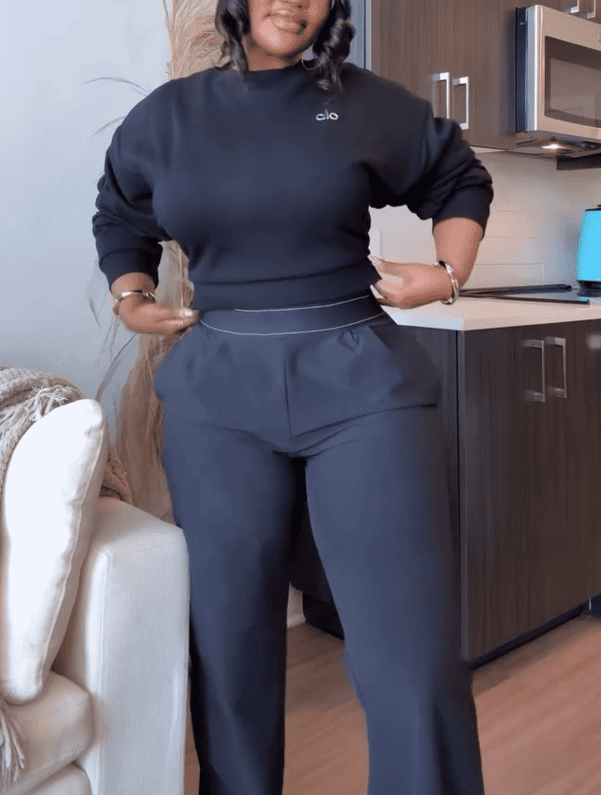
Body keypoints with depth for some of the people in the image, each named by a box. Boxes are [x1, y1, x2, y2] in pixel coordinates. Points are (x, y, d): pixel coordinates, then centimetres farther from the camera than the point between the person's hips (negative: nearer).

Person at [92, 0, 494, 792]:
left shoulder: (368, 103, 7)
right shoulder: (166, 114, 13)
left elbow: (461, 181, 20)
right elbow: (119, 219, 29)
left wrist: (450, 272, 4)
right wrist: (129, 296, 12)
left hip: (358, 380, -1)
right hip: (217, 389, 2)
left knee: (411, 652, -5)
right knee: (228, 641, 9)